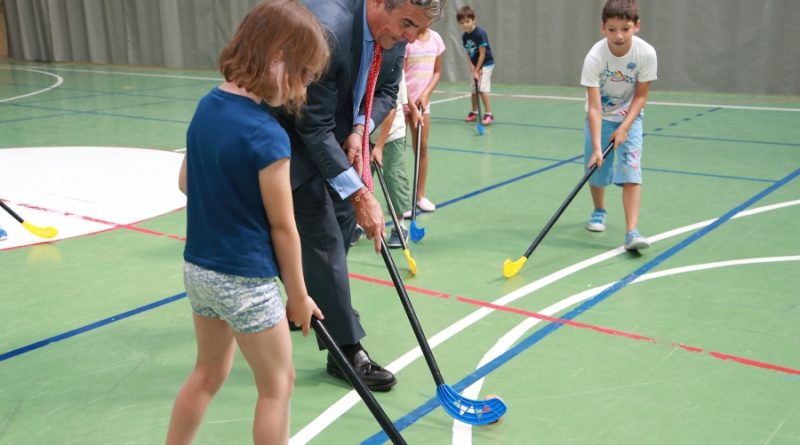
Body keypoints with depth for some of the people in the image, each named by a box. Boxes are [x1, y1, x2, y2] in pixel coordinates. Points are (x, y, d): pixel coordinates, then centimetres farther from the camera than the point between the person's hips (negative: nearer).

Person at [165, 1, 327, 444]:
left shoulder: (207, 106, 0)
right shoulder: (267, 136, -23)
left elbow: (186, 183, 11)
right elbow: (283, 228, -15)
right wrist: (298, 295, -4)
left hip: (198, 267, 8)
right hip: (244, 280, -7)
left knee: (208, 373, 24)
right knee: (277, 386, 12)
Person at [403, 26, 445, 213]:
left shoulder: (435, 38, 2)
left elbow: (437, 71, 10)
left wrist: (426, 94, -5)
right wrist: (412, 107, -16)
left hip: (423, 101, 5)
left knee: (422, 146, 10)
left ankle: (420, 195, 23)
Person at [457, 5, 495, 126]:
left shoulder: (480, 33, -22)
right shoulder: (464, 36, -1)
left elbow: (482, 54, -20)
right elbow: (468, 53, 6)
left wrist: (477, 70, -18)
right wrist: (472, 66, -10)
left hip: (486, 64, -7)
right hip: (475, 66, 7)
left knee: (482, 89, -15)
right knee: (473, 89, 11)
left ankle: (489, 114, -10)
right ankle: (474, 112, 26)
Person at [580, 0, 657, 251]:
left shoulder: (646, 54, -24)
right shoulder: (595, 57, -28)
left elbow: (640, 95, -11)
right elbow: (594, 107, -29)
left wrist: (624, 127, -22)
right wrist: (596, 147, -35)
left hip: (629, 117, 0)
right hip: (600, 117, 0)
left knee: (631, 170, -15)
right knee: (596, 168, 4)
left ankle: (632, 232, -18)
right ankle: (599, 211, 35)